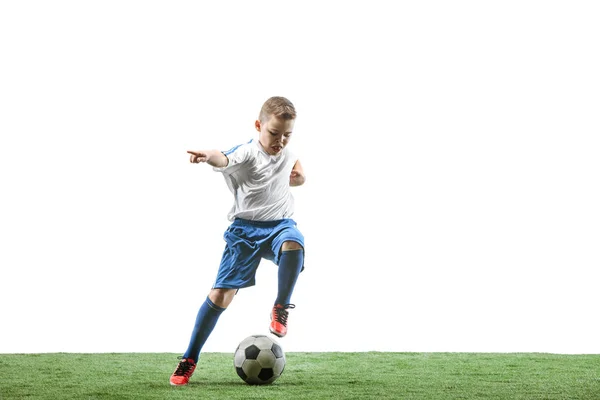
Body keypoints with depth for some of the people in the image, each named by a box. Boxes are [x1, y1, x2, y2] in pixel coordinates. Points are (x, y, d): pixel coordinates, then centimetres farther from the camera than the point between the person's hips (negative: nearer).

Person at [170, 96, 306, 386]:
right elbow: (225, 160, -40)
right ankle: (189, 360, 7)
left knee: (293, 244, -36)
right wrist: (210, 156, -64)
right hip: (245, 228, -3)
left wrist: (298, 176, 7)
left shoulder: (288, 156, 6)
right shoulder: (247, 153, -15)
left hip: (280, 223, 3)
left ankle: (281, 308, -13)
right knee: (221, 294, -7)